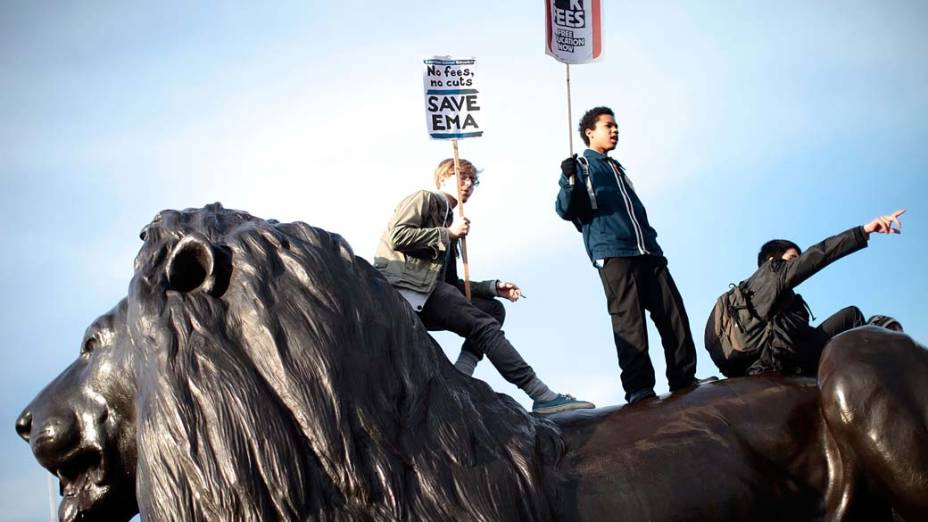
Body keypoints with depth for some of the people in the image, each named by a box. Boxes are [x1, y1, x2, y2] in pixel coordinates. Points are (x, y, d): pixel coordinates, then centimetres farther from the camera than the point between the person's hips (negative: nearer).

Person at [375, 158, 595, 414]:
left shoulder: (449, 220, 28)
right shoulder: (424, 199, 6)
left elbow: (450, 283, 22)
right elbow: (398, 236, -14)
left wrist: (494, 287, 10)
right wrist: (448, 233, -7)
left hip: (430, 288, 9)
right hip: (407, 288, -9)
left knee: (494, 309, 3)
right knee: (484, 325, -18)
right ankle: (542, 396, -24)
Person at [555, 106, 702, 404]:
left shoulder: (617, 169, 30)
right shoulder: (580, 165, 10)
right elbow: (566, 210, -2)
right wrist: (569, 181, -21)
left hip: (647, 252, 7)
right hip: (612, 254, -7)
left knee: (673, 313, -2)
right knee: (628, 319, -13)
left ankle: (684, 378, 2)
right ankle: (638, 386, -14)